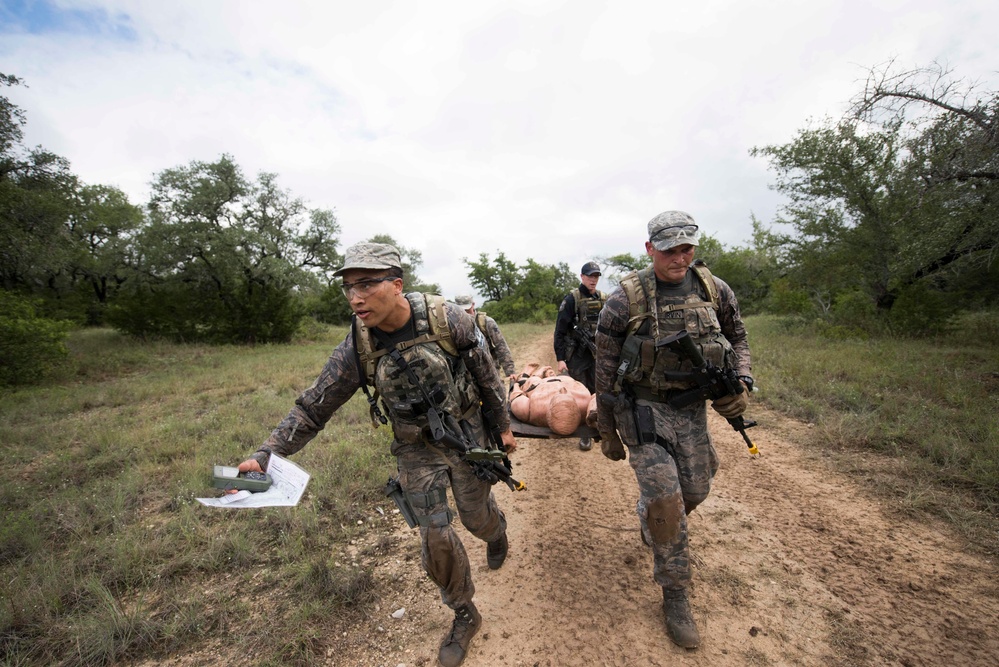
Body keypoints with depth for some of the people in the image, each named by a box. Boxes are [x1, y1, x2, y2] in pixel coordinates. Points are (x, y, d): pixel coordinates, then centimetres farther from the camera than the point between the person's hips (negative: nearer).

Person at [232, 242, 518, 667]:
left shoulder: (446, 319, -23)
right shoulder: (357, 347, -17)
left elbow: (486, 373, -10)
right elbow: (313, 406, -8)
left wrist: (503, 425, 0)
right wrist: (265, 456, -17)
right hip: (416, 448, 2)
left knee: (476, 516, 16)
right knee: (435, 536, 3)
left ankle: (497, 532, 57)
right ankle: (464, 616, 32)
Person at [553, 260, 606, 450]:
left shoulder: (603, 299, 8)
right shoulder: (572, 299, -7)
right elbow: (560, 330, -8)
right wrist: (560, 358, -13)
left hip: (599, 354, 4)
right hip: (578, 355, -4)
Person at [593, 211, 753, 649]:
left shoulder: (715, 291, -3)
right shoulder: (625, 300, -14)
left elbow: (737, 339, 14)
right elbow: (605, 370, -7)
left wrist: (742, 383, -7)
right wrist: (607, 431, -1)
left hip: (692, 407, 5)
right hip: (642, 407, -4)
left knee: (694, 492, 16)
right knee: (665, 501, -8)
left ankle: (650, 520, 51)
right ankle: (675, 595, 17)